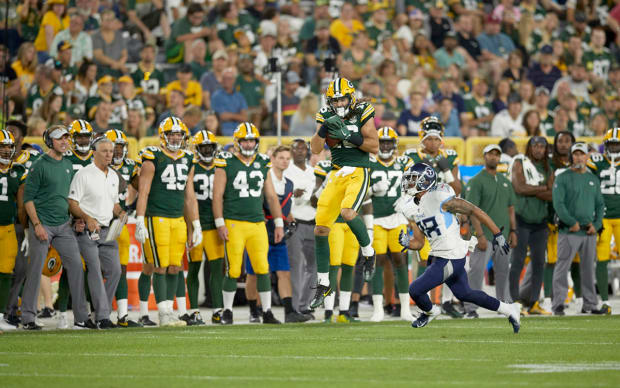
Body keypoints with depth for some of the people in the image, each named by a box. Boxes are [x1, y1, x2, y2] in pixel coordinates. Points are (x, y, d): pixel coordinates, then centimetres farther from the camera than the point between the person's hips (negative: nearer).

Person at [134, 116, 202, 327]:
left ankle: (168, 311, 11)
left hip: (178, 220, 6)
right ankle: (164, 315, -4)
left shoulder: (187, 160, 14)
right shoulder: (153, 159, -5)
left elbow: (189, 197, 19)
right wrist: (140, 222, -14)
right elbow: (143, 192, -8)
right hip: (157, 219, -6)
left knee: (174, 268, 5)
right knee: (161, 268, -6)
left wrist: (196, 225, 17)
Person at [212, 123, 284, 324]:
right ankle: (227, 311, 10)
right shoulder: (226, 163, -2)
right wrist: (220, 224, -9)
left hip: (258, 224, 4)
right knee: (233, 270, -3)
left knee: (263, 268, -2)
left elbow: (271, 196, 16)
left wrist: (279, 223, 12)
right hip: (234, 223, -4)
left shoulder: (262, 164, 11)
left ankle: (267, 312, 3)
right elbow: (217, 196, -3)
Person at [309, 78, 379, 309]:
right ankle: (323, 285, 13)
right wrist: (324, 129, -15)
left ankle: (368, 253, -4)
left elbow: (374, 146, -6)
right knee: (320, 229, 1)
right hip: (337, 174, 5)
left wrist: (350, 136, -16)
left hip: (358, 172, -5)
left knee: (348, 212, -32)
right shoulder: (326, 117, 7)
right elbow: (316, 149, 0)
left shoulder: (362, 114, -4)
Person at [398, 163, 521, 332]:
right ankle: (509, 310, 39)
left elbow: (475, 211, -14)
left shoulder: (440, 198, -20)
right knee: (464, 294, 23)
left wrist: (497, 235, -12)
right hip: (437, 255, 9)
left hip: (451, 259, -9)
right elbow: (419, 243, 10)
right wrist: (407, 242, -14)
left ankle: (430, 312, 25)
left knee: (415, 290, -9)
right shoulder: (411, 209, 4)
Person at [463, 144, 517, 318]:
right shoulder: (476, 181, -5)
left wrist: (513, 231, 12)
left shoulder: (505, 181, 17)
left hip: (503, 236, 7)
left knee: (503, 271, 11)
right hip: (485, 235, -7)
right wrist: (480, 235, -18)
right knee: (477, 271, -10)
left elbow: (510, 208, 21)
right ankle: (471, 308, -9)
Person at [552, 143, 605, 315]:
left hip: (589, 232, 5)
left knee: (589, 268, 7)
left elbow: (600, 204, 16)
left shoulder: (593, 179, 16)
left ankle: (590, 304, 13)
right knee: (562, 267, -8)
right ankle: (558, 304, -7)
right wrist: (572, 222, -16)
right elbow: (558, 203, -8)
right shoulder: (562, 178, 0)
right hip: (569, 232, -5)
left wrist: (596, 224, 0)